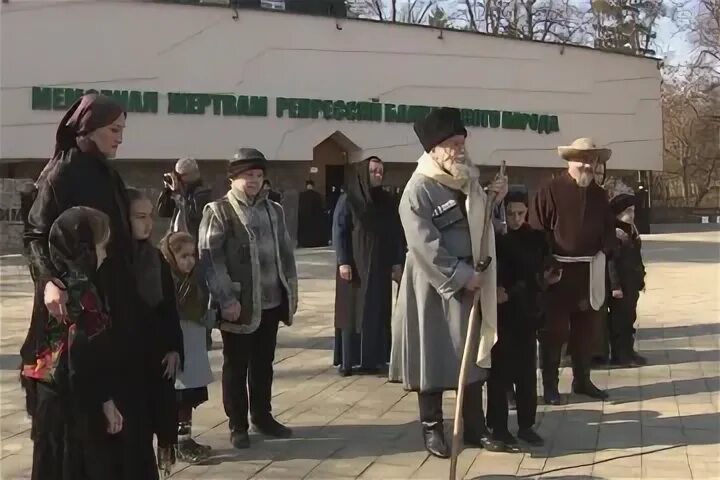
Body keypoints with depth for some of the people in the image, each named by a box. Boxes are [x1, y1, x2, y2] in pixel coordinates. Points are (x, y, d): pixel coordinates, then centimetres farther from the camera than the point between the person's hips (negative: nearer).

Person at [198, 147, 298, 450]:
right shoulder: (218, 211, -5)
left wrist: (291, 290, 9)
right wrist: (226, 299, -17)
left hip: (271, 302, 5)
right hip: (239, 305, -5)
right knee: (236, 366, 7)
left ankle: (262, 416, 30)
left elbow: (285, 252, 15)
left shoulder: (273, 209, 12)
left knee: (263, 363, 15)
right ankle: (237, 425, 18)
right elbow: (209, 258, -12)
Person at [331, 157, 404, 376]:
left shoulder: (387, 201, 7)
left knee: (377, 311, 4)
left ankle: (371, 359, 12)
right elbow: (338, 231, -6)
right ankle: (347, 361, 5)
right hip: (354, 265, -4)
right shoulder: (348, 200, -4)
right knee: (352, 310, 0)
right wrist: (343, 262, -13)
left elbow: (395, 233, 9)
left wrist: (397, 262, 4)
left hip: (380, 266, 4)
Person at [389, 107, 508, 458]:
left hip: (468, 280, 6)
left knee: (472, 353, 10)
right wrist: (462, 276, -18)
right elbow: (425, 246, -19)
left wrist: (496, 200, -1)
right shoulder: (418, 188, -14)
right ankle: (432, 428, 18)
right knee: (433, 355, 4)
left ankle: (475, 427, 21)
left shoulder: (468, 181, 8)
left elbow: (483, 227, 16)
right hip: (432, 285, -6)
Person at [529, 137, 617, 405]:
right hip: (558, 270, -6)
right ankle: (550, 385, 9)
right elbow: (536, 229, -10)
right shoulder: (550, 190, -8)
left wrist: (603, 251, -2)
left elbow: (608, 228, 17)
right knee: (555, 328, 0)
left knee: (588, 327, 12)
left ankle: (582, 380, 26)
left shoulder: (599, 194, 11)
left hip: (590, 271, 6)